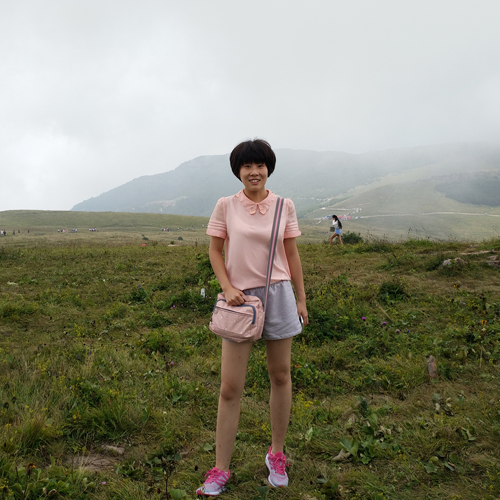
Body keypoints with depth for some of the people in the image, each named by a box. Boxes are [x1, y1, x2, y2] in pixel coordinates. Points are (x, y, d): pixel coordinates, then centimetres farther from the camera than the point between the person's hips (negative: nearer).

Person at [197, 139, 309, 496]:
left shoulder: (284, 206, 2)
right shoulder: (225, 206, -2)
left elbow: (292, 254, 7)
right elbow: (215, 251, 4)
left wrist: (301, 299, 7)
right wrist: (227, 288, -10)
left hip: (278, 295, 2)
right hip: (240, 299, -1)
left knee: (281, 376, 12)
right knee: (230, 387, 1)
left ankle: (277, 454, 32)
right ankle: (220, 470, 15)